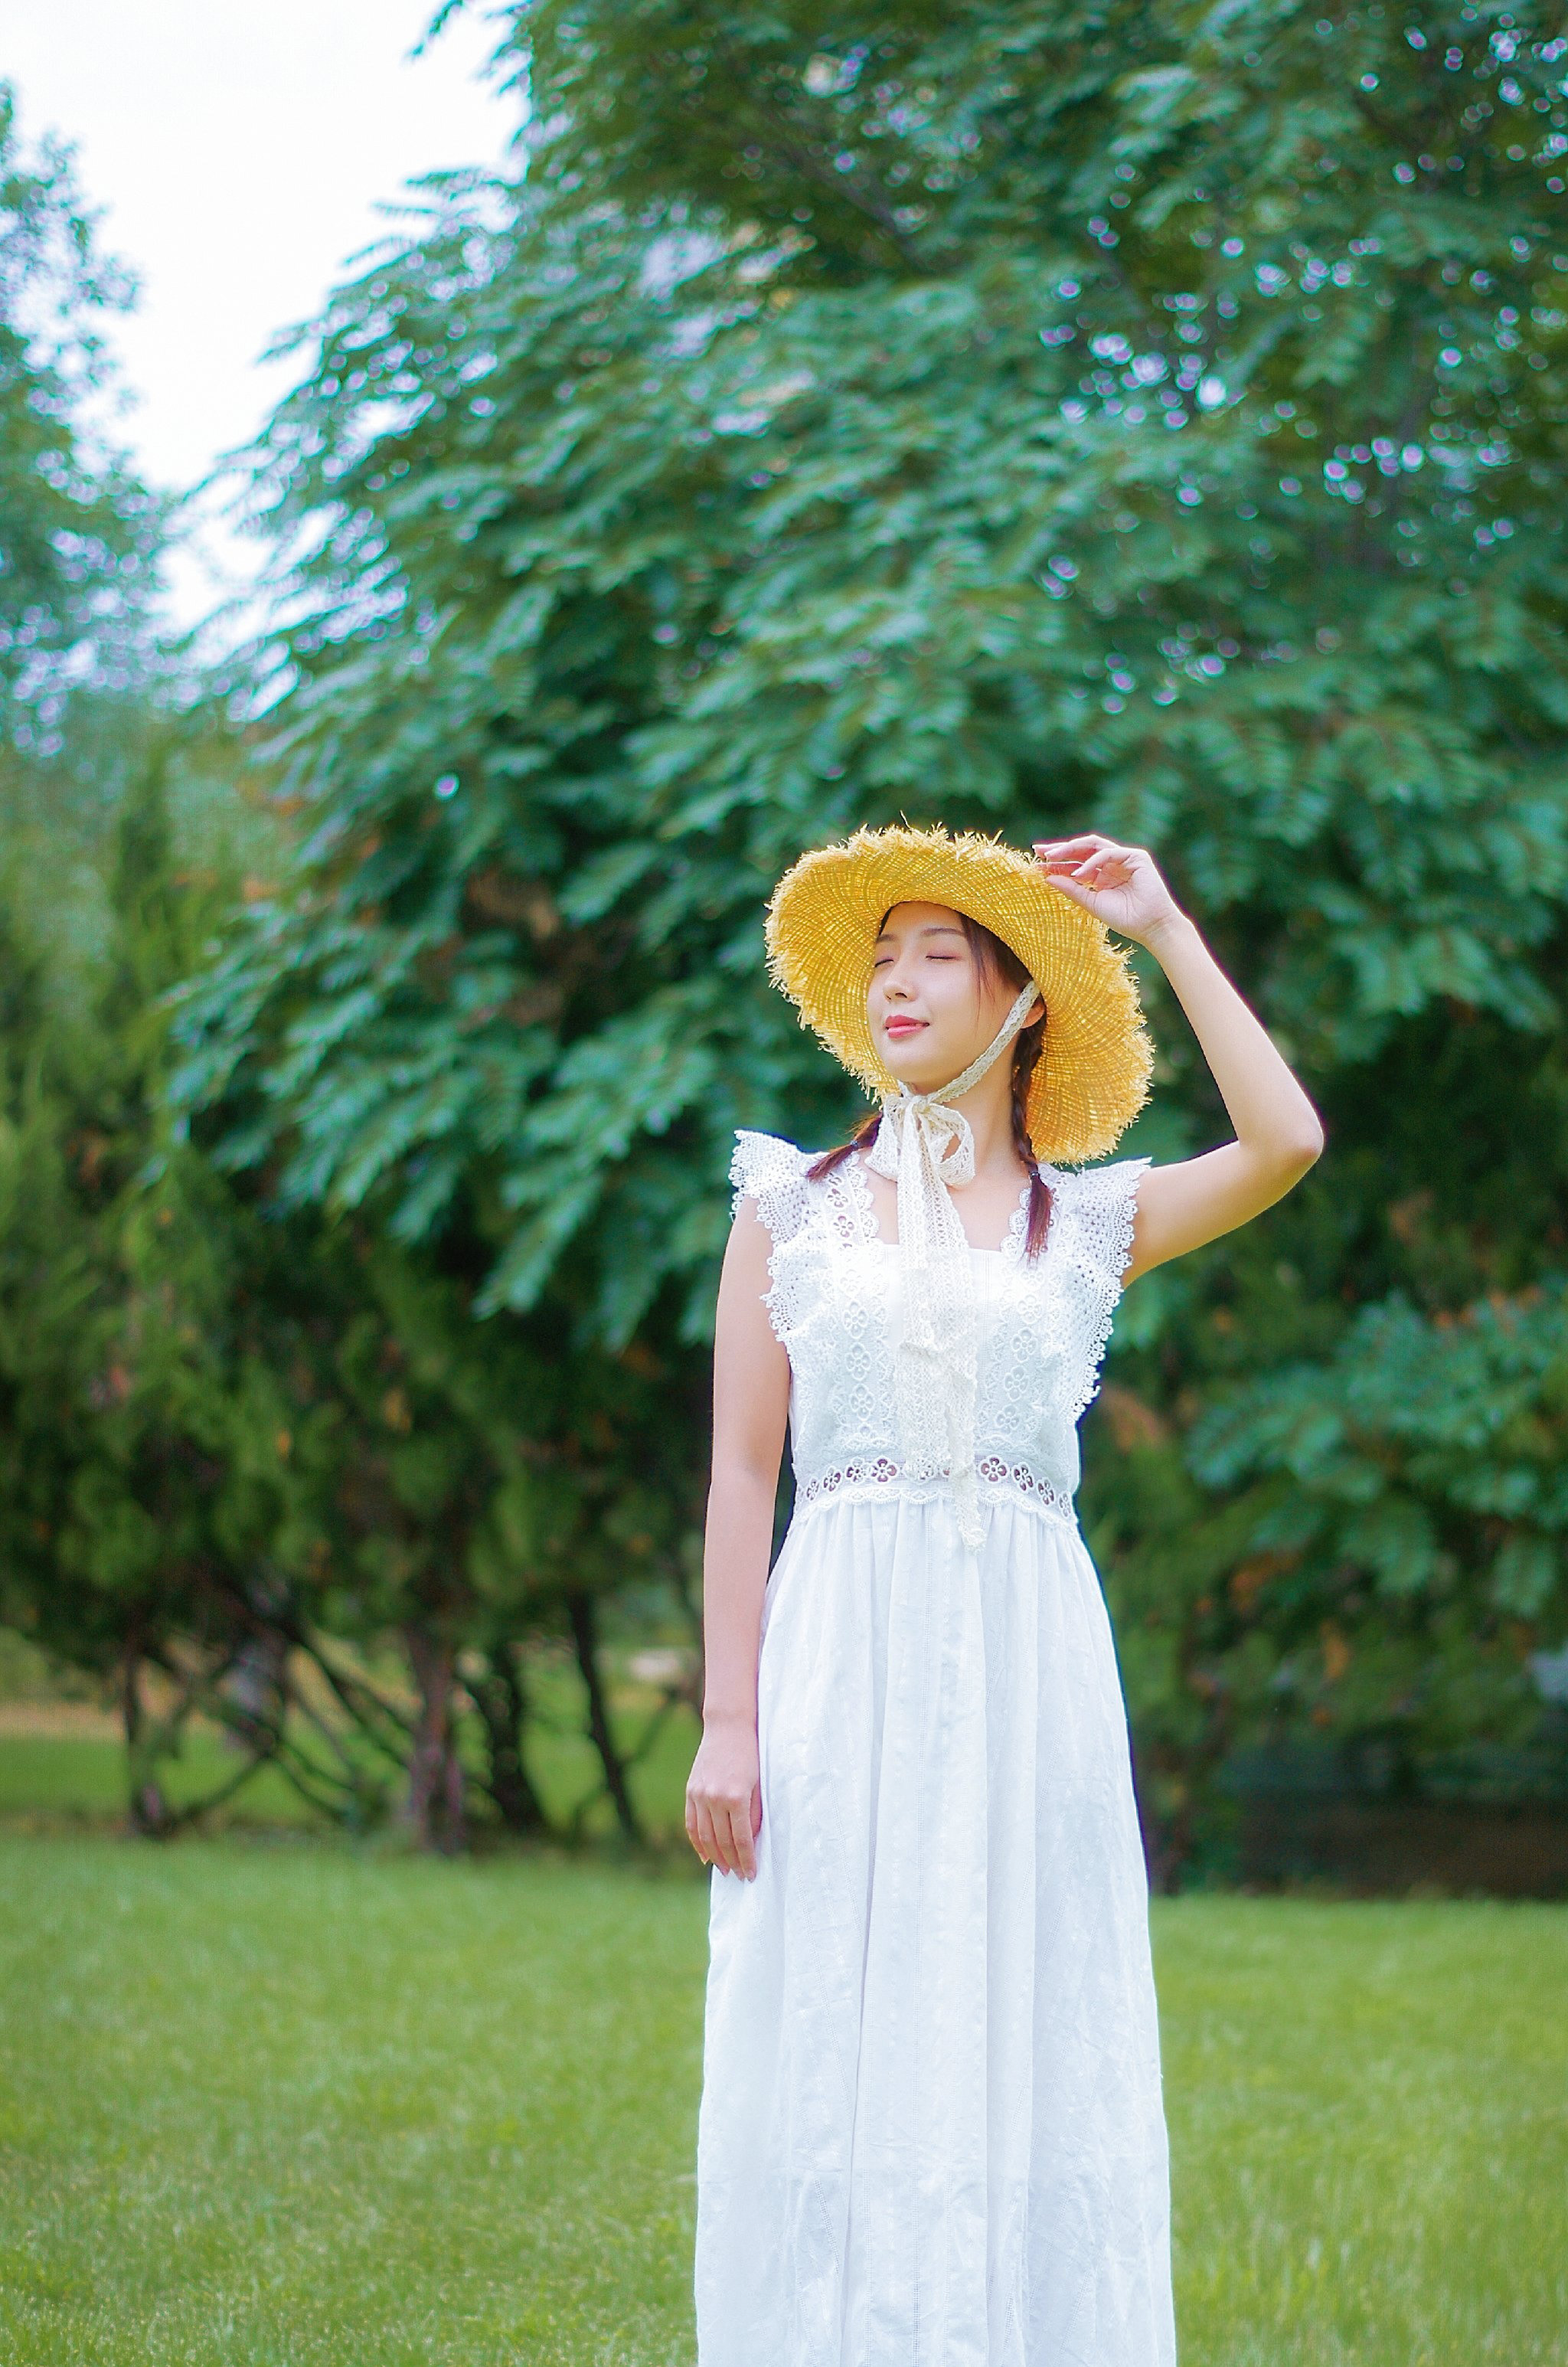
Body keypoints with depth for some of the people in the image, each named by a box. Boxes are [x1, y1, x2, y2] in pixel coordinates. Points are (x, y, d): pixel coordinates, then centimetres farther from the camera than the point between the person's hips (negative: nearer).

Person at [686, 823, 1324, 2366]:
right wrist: (727, 1720, -4)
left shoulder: (1090, 1223, 10)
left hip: (1026, 1662, 0)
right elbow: (741, 1470, 5)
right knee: (825, 2062, 0)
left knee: (1026, 2058, 1)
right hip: (842, 1658, 0)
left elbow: (1286, 1143, -8)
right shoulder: (793, 1204, 10)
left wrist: (1166, 930, 0)